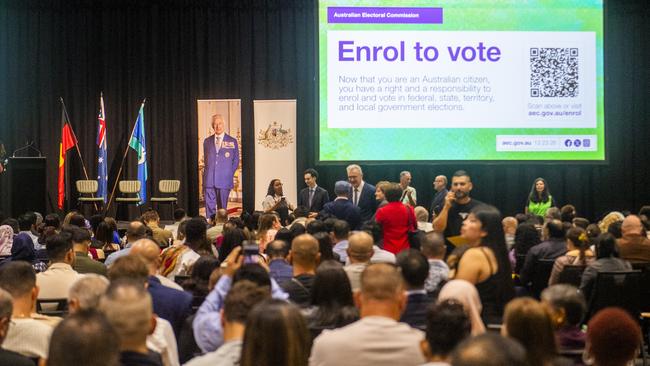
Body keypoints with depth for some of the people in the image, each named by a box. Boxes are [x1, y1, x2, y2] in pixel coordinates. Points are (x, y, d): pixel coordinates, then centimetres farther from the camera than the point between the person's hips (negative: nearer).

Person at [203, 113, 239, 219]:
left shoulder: (232, 141, 5)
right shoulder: (207, 141, 13)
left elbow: (236, 161, 8)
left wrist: (228, 174, 0)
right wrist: (206, 175, 9)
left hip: (224, 180, -2)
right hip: (209, 181, 2)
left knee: (222, 208, 3)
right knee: (209, 207, -3)